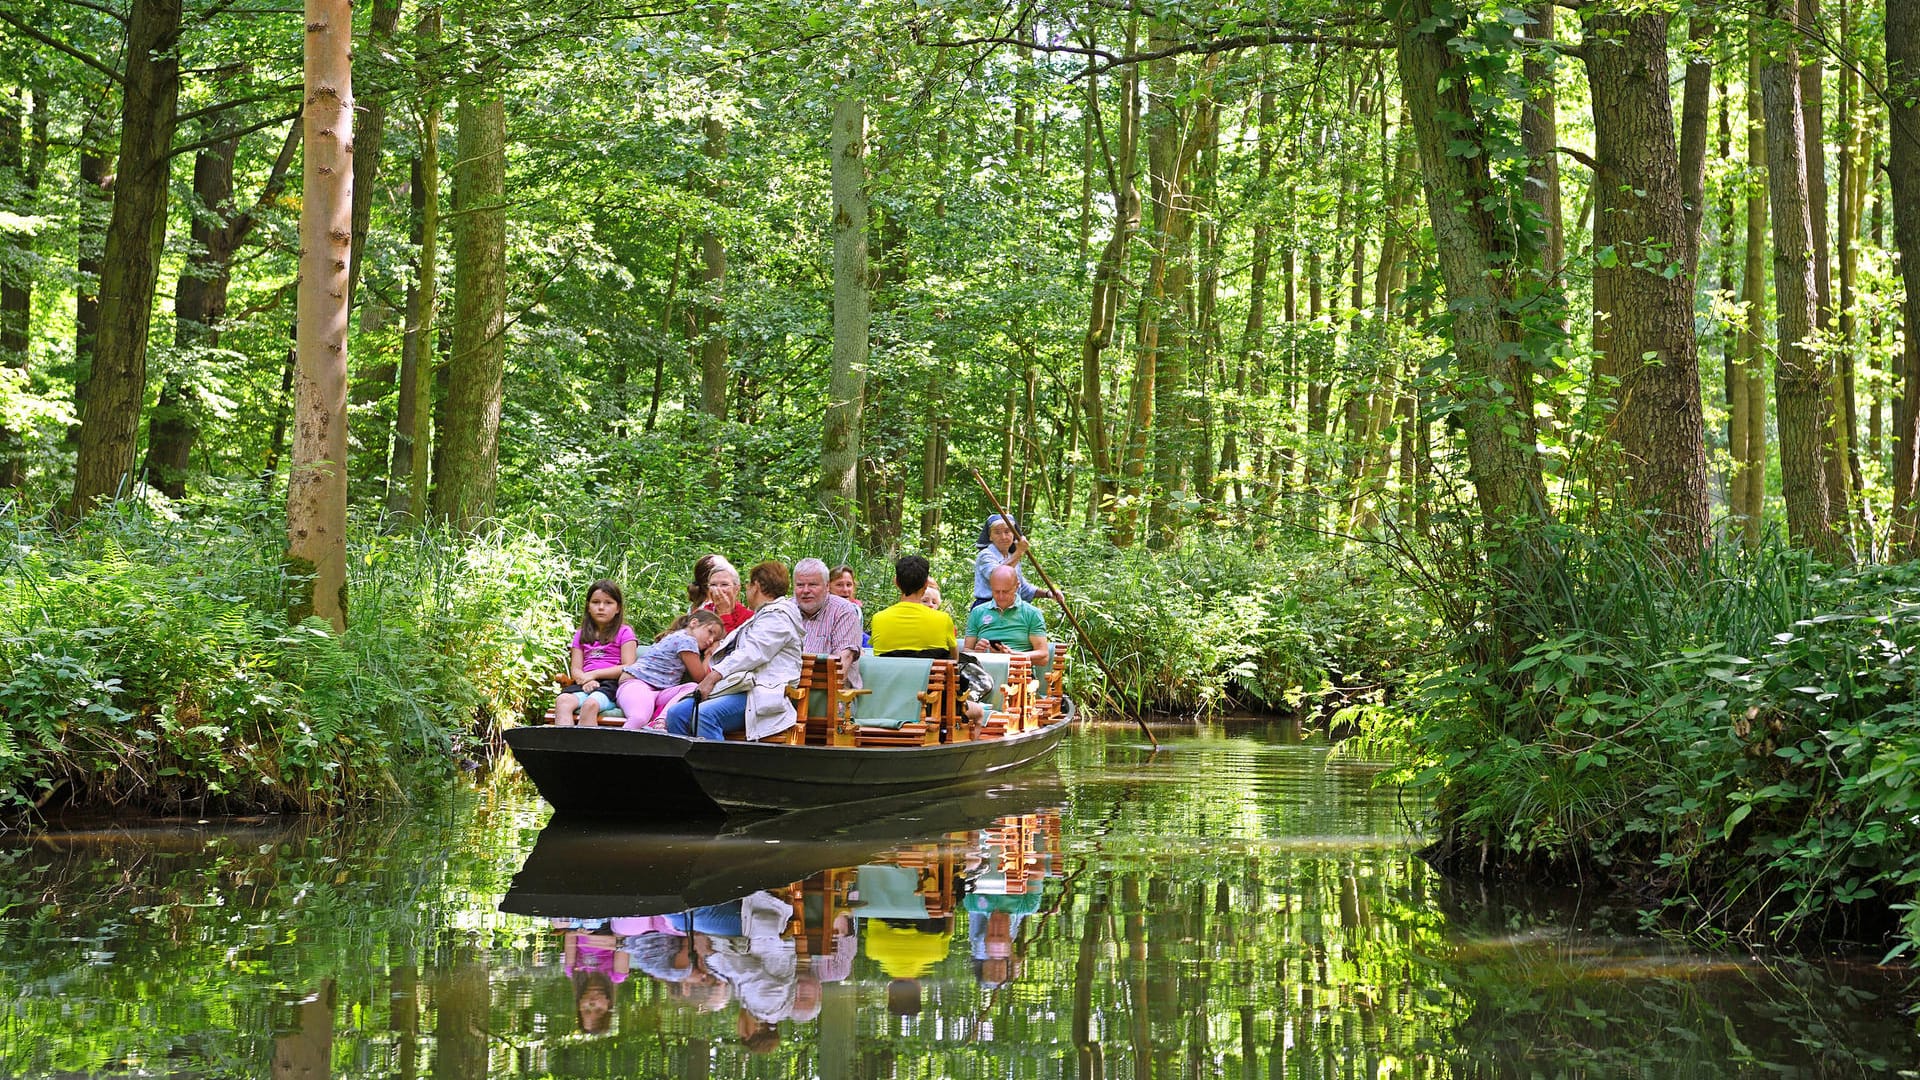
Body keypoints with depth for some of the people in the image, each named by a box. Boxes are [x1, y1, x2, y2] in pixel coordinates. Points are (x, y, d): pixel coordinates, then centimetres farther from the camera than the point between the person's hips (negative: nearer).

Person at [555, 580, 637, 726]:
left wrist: (594, 674, -6)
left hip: (611, 683, -4)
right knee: (563, 701, -31)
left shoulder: (624, 633, 11)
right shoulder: (581, 635, 24)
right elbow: (576, 669, 15)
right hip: (585, 685, 4)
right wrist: (585, 680, -10)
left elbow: (628, 667, -1)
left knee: (590, 704, -37)